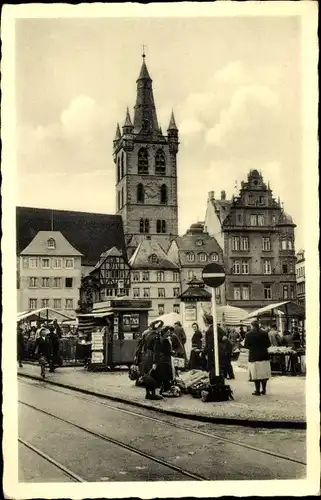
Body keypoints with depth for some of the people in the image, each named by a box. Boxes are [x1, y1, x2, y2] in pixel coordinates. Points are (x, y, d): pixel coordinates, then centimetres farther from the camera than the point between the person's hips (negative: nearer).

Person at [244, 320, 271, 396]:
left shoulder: (248, 334, -8)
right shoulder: (265, 333, -2)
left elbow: (246, 346, -5)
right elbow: (268, 344, 2)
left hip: (254, 356, -2)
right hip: (264, 356, 2)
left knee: (256, 374, 2)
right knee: (264, 373, 11)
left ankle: (257, 390, 3)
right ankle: (264, 389, 14)